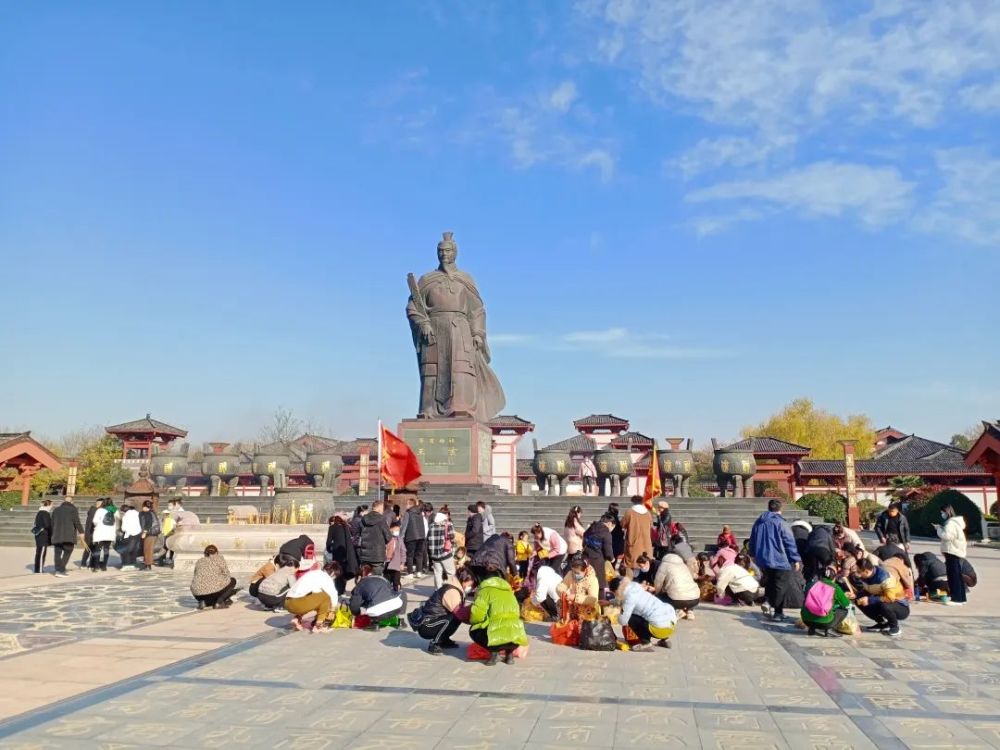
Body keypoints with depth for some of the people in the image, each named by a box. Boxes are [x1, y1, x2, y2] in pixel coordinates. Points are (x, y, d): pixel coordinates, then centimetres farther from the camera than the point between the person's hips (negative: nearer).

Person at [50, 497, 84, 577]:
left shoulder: (56, 510, 18)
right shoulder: (73, 509, 1)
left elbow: (52, 523, 17)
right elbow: (76, 521, -9)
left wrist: (53, 534, 22)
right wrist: (81, 532, -7)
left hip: (57, 535, 5)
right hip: (69, 536, -5)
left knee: (58, 553, 8)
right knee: (67, 552, -1)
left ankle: (58, 570, 2)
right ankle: (61, 570, -10)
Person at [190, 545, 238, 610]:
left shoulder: (199, 562, 23)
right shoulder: (219, 558, 11)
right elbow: (226, 574, 11)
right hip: (213, 589, -6)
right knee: (232, 581, 20)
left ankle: (204, 602, 4)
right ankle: (219, 601, 0)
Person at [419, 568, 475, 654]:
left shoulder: (455, 589, 10)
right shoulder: (451, 591, -21)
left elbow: (460, 612, 7)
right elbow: (460, 613, -30)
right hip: (426, 627, -10)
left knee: (459, 617, 2)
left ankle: (444, 640, 15)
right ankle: (434, 644, -11)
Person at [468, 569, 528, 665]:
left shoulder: (486, 589, 6)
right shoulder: (509, 591, 25)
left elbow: (477, 614, -4)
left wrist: (472, 621, 21)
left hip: (498, 636, -5)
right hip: (516, 637, 5)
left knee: (473, 630, 22)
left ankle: (493, 651, 1)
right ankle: (509, 652, 14)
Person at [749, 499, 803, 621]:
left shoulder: (758, 522, 10)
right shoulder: (780, 523, -11)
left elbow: (752, 541, 19)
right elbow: (790, 542, -11)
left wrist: (755, 555, 31)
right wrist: (796, 559, -5)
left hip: (763, 560, 6)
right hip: (780, 560, -6)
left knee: (770, 585, 19)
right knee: (781, 587, 2)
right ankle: (778, 612, 1)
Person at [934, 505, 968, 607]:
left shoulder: (951, 523, -15)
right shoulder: (954, 522, 18)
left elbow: (946, 536, -23)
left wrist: (938, 528, -9)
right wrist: (940, 528, 8)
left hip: (953, 552, -11)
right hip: (957, 552, 11)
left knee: (954, 576, -8)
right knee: (957, 576, 15)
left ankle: (956, 599, -8)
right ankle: (961, 598, 21)